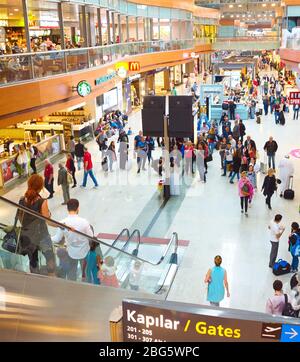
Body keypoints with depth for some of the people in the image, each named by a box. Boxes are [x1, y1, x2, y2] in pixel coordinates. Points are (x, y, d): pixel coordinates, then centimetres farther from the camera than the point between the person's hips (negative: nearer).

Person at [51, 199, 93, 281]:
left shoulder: (62, 223, -20)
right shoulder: (84, 222, -26)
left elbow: (57, 239, -7)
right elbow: (91, 237, -15)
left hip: (71, 253, 1)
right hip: (84, 252, -1)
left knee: (71, 275, 23)